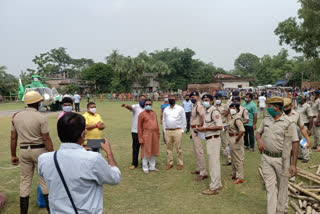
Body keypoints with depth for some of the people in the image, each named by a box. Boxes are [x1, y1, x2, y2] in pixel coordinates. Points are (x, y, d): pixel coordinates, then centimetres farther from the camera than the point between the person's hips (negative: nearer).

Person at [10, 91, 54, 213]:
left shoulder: (16, 116, 1)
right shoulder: (41, 118, -14)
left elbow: (13, 138, 4)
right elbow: (46, 139, -15)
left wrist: (13, 155, 13)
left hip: (24, 150, 4)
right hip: (39, 150, -4)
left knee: (25, 180, 14)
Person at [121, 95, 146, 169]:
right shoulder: (135, 106, -3)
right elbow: (131, 108, -26)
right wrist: (126, 106, -50)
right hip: (136, 131, -3)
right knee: (135, 147, 3)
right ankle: (134, 163, 12)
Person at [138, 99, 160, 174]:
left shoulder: (154, 113, 12)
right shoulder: (142, 114, -6)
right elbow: (139, 127, -7)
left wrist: (158, 133, 14)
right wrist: (141, 138, -10)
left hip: (154, 135, 5)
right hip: (146, 136, -5)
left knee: (153, 151, 13)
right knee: (146, 152, 2)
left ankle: (152, 166, 25)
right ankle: (145, 168, 16)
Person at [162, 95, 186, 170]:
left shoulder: (180, 109, 2)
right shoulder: (166, 109, 11)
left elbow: (184, 120, 3)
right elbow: (163, 120, 17)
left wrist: (182, 130, -1)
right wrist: (165, 130, 10)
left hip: (177, 131, -3)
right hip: (168, 131, 3)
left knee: (178, 148, 0)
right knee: (169, 148, 8)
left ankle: (180, 163, 11)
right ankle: (170, 163, 19)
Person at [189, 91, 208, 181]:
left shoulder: (199, 105, -17)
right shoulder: (194, 106, 15)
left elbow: (203, 116, -35)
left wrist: (201, 127, -25)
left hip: (197, 130, -11)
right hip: (194, 130, 11)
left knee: (199, 151, -9)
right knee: (196, 150, 18)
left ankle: (203, 173, -5)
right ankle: (199, 169, 31)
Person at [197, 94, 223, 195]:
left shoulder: (214, 111, -15)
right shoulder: (207, 111, 15)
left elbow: (219, 127, -22)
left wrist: (205, 128, -19)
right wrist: (202, 128, 10)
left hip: (213, 139, -10)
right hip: (209, 139, 10)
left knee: (214, 163, -4)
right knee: (213, 163, 17)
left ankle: (213, 188, 5)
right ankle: (217, 184, 29)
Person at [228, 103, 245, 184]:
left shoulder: (237, 118, -22)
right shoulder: (232, 117, 8)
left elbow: (242, 131, -33)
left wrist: (237, 139, -23)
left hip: (236, 139, -10)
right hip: (232, 139, 10)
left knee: (238, 159, 1)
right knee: (233, 158, 21)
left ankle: (240, 177, 12)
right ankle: (234, 174, 35)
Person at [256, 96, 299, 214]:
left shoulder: (289, 123, -11)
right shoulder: (266, 120, 5)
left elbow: (295, 144, -10)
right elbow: (258, 132, 18)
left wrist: (293, 164, -13)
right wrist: (259, 140, -8)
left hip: (282, 159, -4)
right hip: (266, 158, 4)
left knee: (282, 187, 13)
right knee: (270, 186, 7)